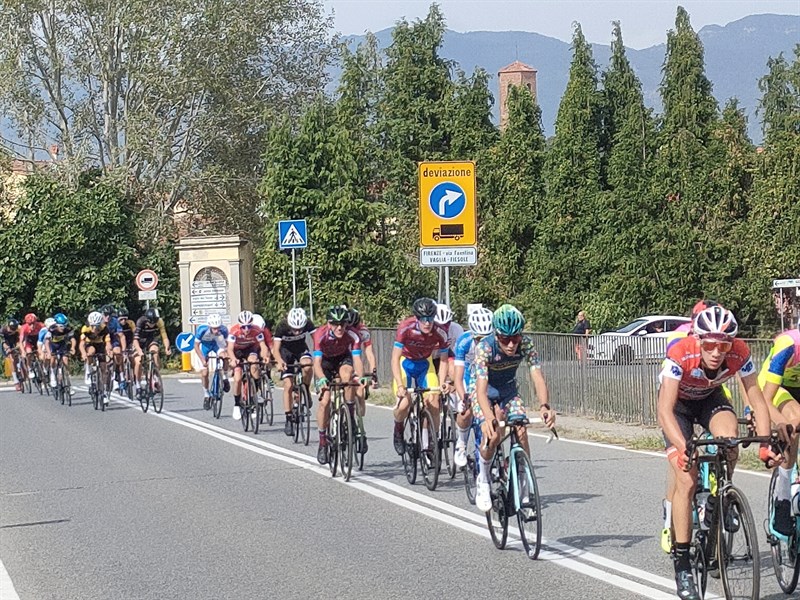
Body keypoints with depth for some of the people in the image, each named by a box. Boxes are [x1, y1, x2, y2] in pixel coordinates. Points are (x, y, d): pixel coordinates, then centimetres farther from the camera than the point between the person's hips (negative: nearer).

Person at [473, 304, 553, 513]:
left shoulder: (526, 345, -25)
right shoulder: (484, 348, -34)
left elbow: (537, 377, -33)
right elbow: (482, 388, -43)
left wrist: (544, 406, -52)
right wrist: (489, 418, -60)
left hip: (508, 390, 3)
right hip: (485, 391, -3)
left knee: (521, 431, -19)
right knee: (493, 436, -25)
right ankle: (483, 479, 0)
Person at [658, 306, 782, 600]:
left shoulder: (740, 353, -30)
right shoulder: (680, 354, -38)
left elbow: (757, 401, -24)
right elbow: (665, 411, -41)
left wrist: (765, 444, -37)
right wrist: (683, 448, -55)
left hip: (710, 398, 2)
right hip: (678, 402, -2)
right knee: (686, 479, -15)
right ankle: (682, 567, -7)